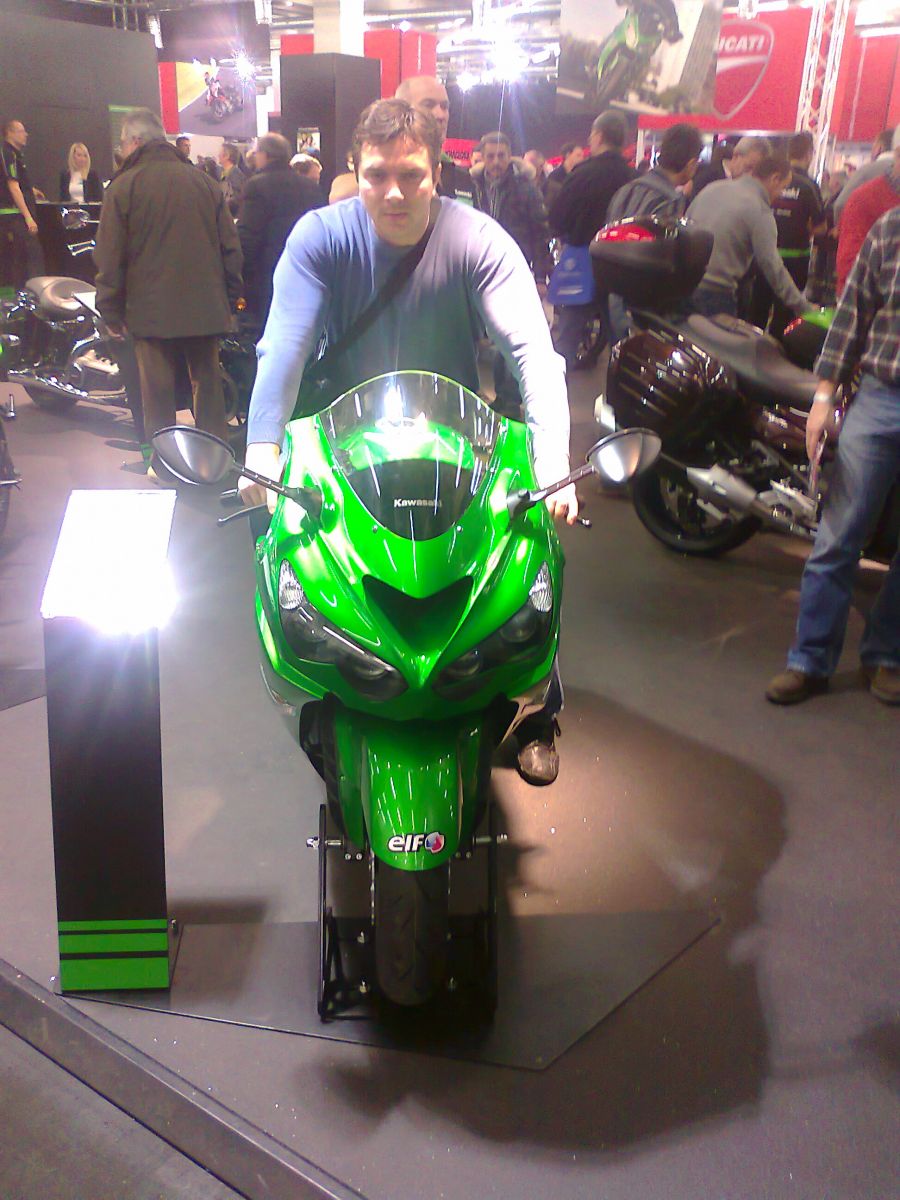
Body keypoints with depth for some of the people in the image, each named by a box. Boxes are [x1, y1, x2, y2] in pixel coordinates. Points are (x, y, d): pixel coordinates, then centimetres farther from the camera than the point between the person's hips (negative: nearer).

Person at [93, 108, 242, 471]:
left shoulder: (123, 187, -2)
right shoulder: (205, 182, 7)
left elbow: (110, 258, -4)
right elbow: (231, 247, 9)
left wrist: (111, 311, 5)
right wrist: (230, 298, 17)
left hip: (152, 311, -3)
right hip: (207, 306, 3)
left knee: (158, 390, 3)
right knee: (208, 383, 12)